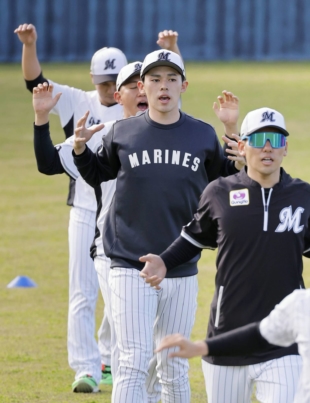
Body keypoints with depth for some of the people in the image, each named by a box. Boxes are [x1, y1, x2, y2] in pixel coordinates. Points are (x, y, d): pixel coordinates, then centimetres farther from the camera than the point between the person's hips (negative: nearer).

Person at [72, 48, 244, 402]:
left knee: (174, 367, 12)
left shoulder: (203, 136, 4)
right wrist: (80, 150, -2)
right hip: (130, 268, -2)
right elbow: (96, 175, 17)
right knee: (133, 364, -10)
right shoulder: (122, 133, 2)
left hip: (182, 272, 2)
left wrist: (233, 133, 1)